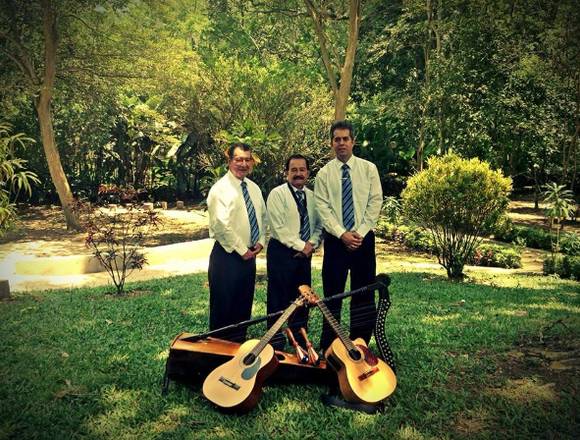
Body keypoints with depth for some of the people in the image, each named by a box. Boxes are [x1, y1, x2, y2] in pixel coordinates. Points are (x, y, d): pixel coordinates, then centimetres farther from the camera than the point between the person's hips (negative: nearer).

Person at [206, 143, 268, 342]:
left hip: (249, 255, 7)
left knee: (244, 305, 16)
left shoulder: (254, 188, 10)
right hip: (228, 256, -7)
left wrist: (261, 241, 4)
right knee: (223, 308, 3)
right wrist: (242, 251, -16)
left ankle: (239, 343, 30)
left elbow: (263, 216, 19)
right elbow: (221, 226, -20)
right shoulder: (221, 189, -14)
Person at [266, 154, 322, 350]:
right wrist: (301, 246, -15)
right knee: (278, 299, 0)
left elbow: (319, 225, 12)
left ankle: (299, 340, 27)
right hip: (281, 251, -6)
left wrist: (312, 243, -5)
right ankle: (276, 343, 13)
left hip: (305, 253, 6)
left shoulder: (312, 196, 10)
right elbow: (279, 228, -15)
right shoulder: (277, 194, -8)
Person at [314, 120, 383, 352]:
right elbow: (323, 208, -4)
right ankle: (328, 346, 16)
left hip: (364, 238, 1)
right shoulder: (324, 173, 3)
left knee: (364, 291, 5)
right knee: (332, 292, 5)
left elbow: (375, 202, -2)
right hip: (335, 239, 0)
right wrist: (342, 234, -14)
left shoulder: (369, 168, 4)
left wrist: (360, 233, -11)